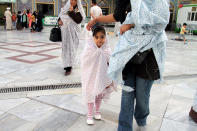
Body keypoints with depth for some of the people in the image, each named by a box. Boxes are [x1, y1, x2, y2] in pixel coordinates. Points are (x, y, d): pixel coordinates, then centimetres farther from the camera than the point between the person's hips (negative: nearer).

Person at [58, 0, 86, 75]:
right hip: (64, 31, 5)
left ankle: (69, 67, -5)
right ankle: (67, 64, 32)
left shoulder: (78, 10, -8)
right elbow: (60, 16, 19)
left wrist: (71, 12, -26)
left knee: (71, 48, -7)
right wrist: (59, 20, -2)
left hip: (73, 32, -5)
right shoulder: (65, 8, 6)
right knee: (65, 47, 13)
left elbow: (78, 20, -22)